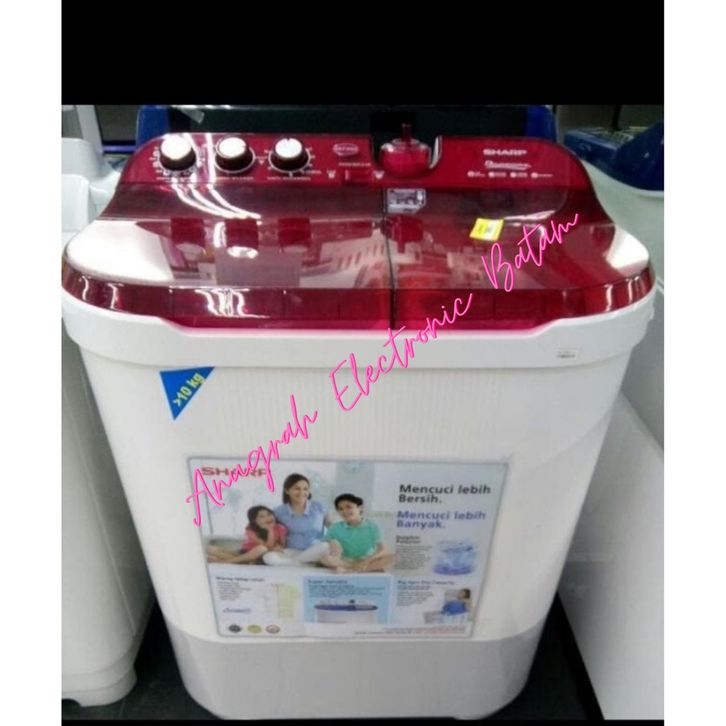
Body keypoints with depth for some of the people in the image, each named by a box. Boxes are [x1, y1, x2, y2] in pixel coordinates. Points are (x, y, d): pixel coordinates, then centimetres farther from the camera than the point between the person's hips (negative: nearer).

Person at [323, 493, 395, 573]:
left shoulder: (371, 526, -3)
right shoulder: (336, 528, 0)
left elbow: (382, 549, -10)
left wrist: (367, 561, -24)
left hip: (367, 561, 0)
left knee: (391, 557, -26)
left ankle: (348, 570, -31)